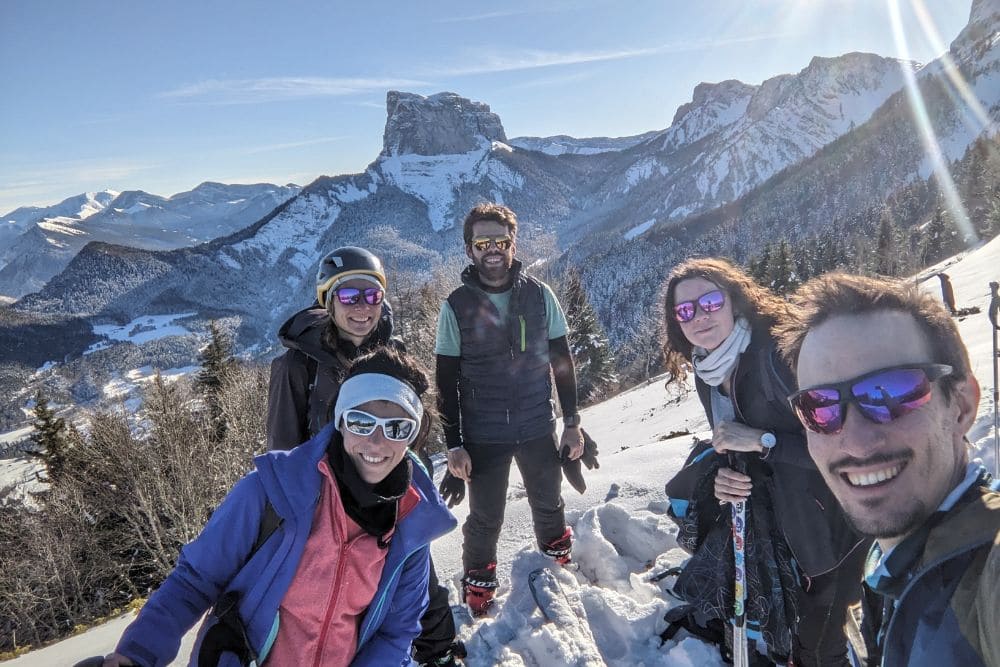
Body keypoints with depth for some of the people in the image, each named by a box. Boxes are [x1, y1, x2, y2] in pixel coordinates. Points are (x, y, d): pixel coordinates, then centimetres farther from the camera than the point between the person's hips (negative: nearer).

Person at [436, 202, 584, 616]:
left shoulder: (539, 294, -3)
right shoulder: (456, 306, -7)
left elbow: (562, 361, 4)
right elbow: (447, 382, -4)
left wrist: (572, 422, 4)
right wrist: (453, 444, -7)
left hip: (539, 428, 2)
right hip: (483, 436, -2)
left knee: (549, 507, 19)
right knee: (485, 520, 9)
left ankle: (560, 567, 45)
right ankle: (477, 587, 34)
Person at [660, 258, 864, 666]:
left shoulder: (778, 352, -25)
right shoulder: (707, 372, -1)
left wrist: (761, 440, -31)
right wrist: (723, 476, -12)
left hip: (831, 521, -7)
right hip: (782, 522, 7)